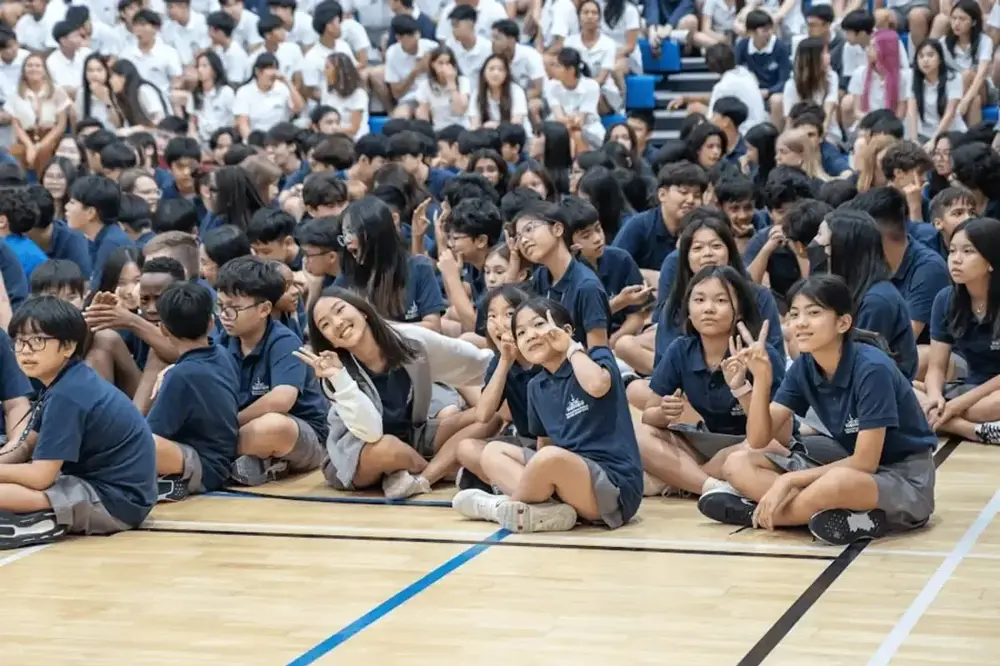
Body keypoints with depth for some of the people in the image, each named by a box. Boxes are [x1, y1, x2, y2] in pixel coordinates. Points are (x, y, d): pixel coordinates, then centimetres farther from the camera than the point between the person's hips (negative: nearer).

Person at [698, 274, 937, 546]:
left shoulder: (871, 369, -23)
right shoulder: (803, 367, -3)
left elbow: (865, 462, -23)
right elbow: (758, 440, -4)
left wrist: (789, 480, -21)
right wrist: (761, 379, -20)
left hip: (905, 479, -8)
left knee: (836, 483, -43)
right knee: (738, 465, -5)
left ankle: (760, 512, -15)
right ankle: (849, 518, -18)